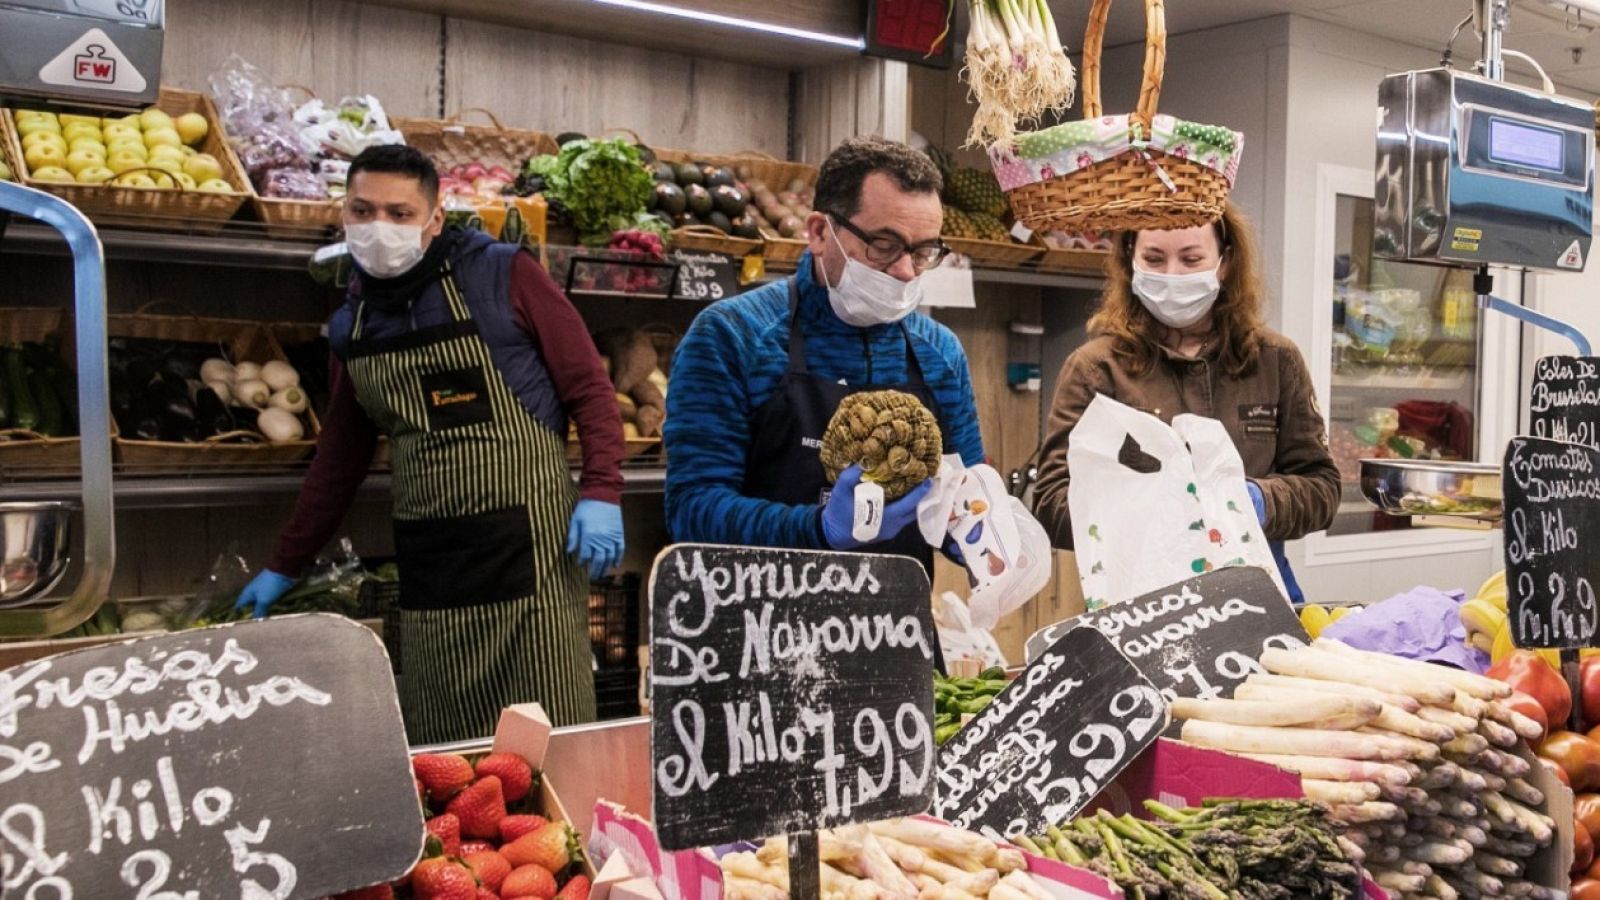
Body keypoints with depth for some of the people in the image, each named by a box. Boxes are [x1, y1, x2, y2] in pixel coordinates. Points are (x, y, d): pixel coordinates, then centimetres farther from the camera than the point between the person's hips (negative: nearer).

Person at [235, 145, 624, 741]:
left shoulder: (502, 275, -3)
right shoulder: (350, 325, 12)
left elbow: (589, 387, -2)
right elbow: (341, 453, 21)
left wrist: (601, 494, -13)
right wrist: (284, 567, 24)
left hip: (528, 540, -4)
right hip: (427, 555, 5)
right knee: (439, 754, 5)